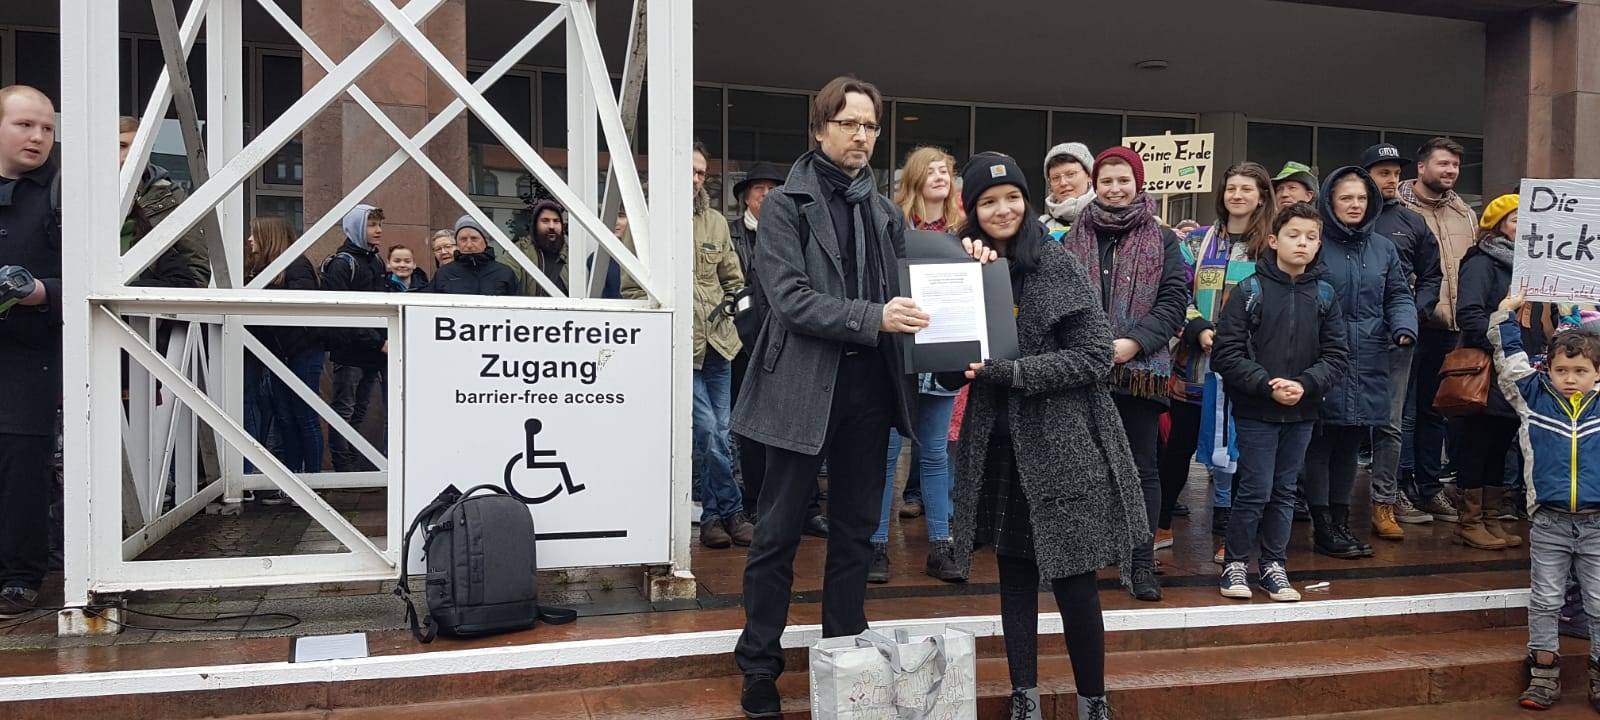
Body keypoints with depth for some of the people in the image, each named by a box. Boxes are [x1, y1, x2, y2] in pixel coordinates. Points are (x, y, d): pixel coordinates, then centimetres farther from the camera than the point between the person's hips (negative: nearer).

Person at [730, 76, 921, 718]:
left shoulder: (884, 213, 13)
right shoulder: (785, 205, -2)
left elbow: (899, 292, 13)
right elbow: (790, 298, -13)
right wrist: (872, 318, -22)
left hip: (868, 388, 5)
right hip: (803, 386, -5)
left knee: (855, 531, 12)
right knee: (779, 533, 3)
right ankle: (760, 666, 16)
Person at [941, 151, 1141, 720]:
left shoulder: (1059, 266, -7)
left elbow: (1095, 357, -12)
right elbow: (949, 374, 6)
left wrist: (1011, 370, -19)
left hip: (1064, 444, -4)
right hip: (998, 447, 4)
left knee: (1074, 581, 1)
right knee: (1015, 573, 12)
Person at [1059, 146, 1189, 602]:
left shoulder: (1162, 241, 7)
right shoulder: (1072, 240, 10)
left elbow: (1174, 302, -1)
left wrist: (1132, 343, -14)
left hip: (1140, 370, -1)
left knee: (1142, 466, 3)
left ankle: (1142, 563, 11)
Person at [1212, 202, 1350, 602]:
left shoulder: (1324, 295, 4)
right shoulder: (1250, 291, -7)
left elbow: (1336, 357, 2)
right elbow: (1226, 354, -11)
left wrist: (1304, 385, -14)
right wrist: (1267, 386, -18)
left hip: (1302, 413, 4)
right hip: (1255, 411, -4)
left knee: (1285, 490, 12)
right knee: (1256, 490, -1)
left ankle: (1273, 565, 24)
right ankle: (1236, 563, 15)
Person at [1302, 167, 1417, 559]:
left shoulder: (1383, 248, 12)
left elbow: (1399, 296, 14)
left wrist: (1404, 326, -6)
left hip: (1367, 365, 6)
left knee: (1350, 445, 14)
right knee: (1321, 445, 1)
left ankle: (1340, 521, 25)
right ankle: (1323, 527, 10)